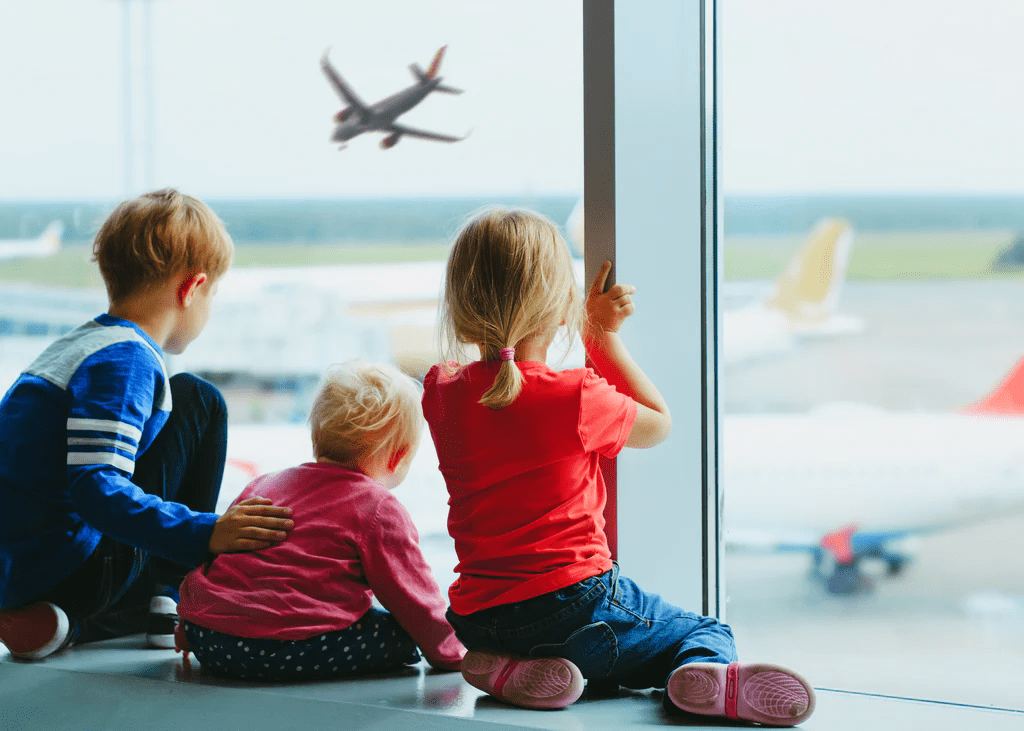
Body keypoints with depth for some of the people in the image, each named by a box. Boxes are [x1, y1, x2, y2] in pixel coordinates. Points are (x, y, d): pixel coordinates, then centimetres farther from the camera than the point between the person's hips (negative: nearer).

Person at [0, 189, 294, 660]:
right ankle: (173, 597, 0)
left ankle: (68, 624, 11)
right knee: (196, 401, 0)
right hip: (67, 570, -10)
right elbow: (96, 488, -26)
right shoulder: (126, 361, -15)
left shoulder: (81, 343, 17)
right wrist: (203, 533, -30)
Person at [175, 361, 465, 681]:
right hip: (291, 650, -7)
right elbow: (414, 596, 7)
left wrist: (189, 625, 44)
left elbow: (211, 546, 33)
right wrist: (450, 652, 24)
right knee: (402, 632, 1)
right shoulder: (379, 509, 4)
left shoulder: (261, 486, 25)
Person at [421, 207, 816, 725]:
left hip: (476, 618, 5)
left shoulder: (441, 393, -1)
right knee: (708, 632, 15)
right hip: (574, 600, -5)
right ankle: (708, 678, -21)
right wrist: (604, 336, 16)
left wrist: (586, 322, 27)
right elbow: (659, 424, 9)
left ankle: (509, 671, 4)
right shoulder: (578, 399, -14)